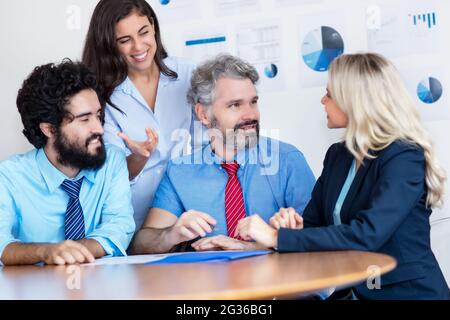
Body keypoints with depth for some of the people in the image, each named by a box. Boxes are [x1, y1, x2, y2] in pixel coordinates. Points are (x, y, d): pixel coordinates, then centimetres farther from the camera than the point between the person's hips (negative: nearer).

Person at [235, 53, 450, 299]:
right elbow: (313, 222, 11)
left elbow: (366, 235, -25)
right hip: (355, 291, 6)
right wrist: (290, 227, -12)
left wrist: (277, 238, -25)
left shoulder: (404, 159, -14)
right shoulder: (338, 154, 9)